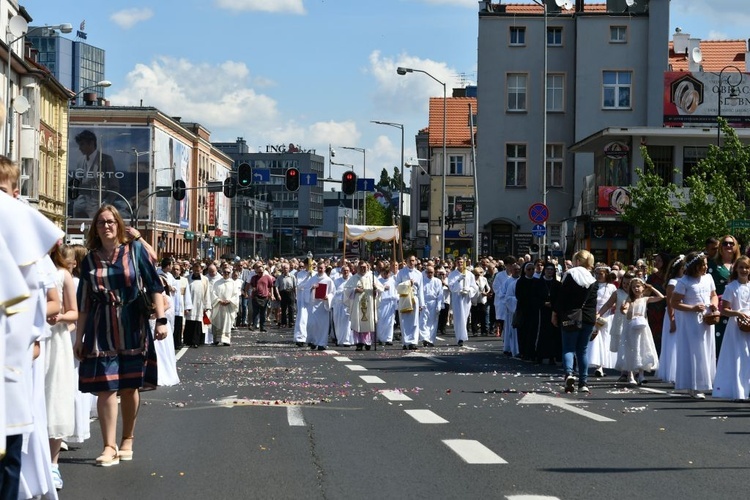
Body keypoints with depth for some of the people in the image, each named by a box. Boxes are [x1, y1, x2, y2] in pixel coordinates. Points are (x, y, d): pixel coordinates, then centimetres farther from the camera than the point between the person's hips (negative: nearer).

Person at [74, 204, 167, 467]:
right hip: (101, 330, 1)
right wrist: (79, 337, 8)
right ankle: (109, 446, -5)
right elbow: (84, 302, 10)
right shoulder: (89, 261, 6)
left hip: (132, 328, -1)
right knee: (105, 387, -6)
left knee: (129, 386, 6)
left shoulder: (134, 250, 1)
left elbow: (154, 286, -1)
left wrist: (161, 319, -9)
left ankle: (127, 440, 19)